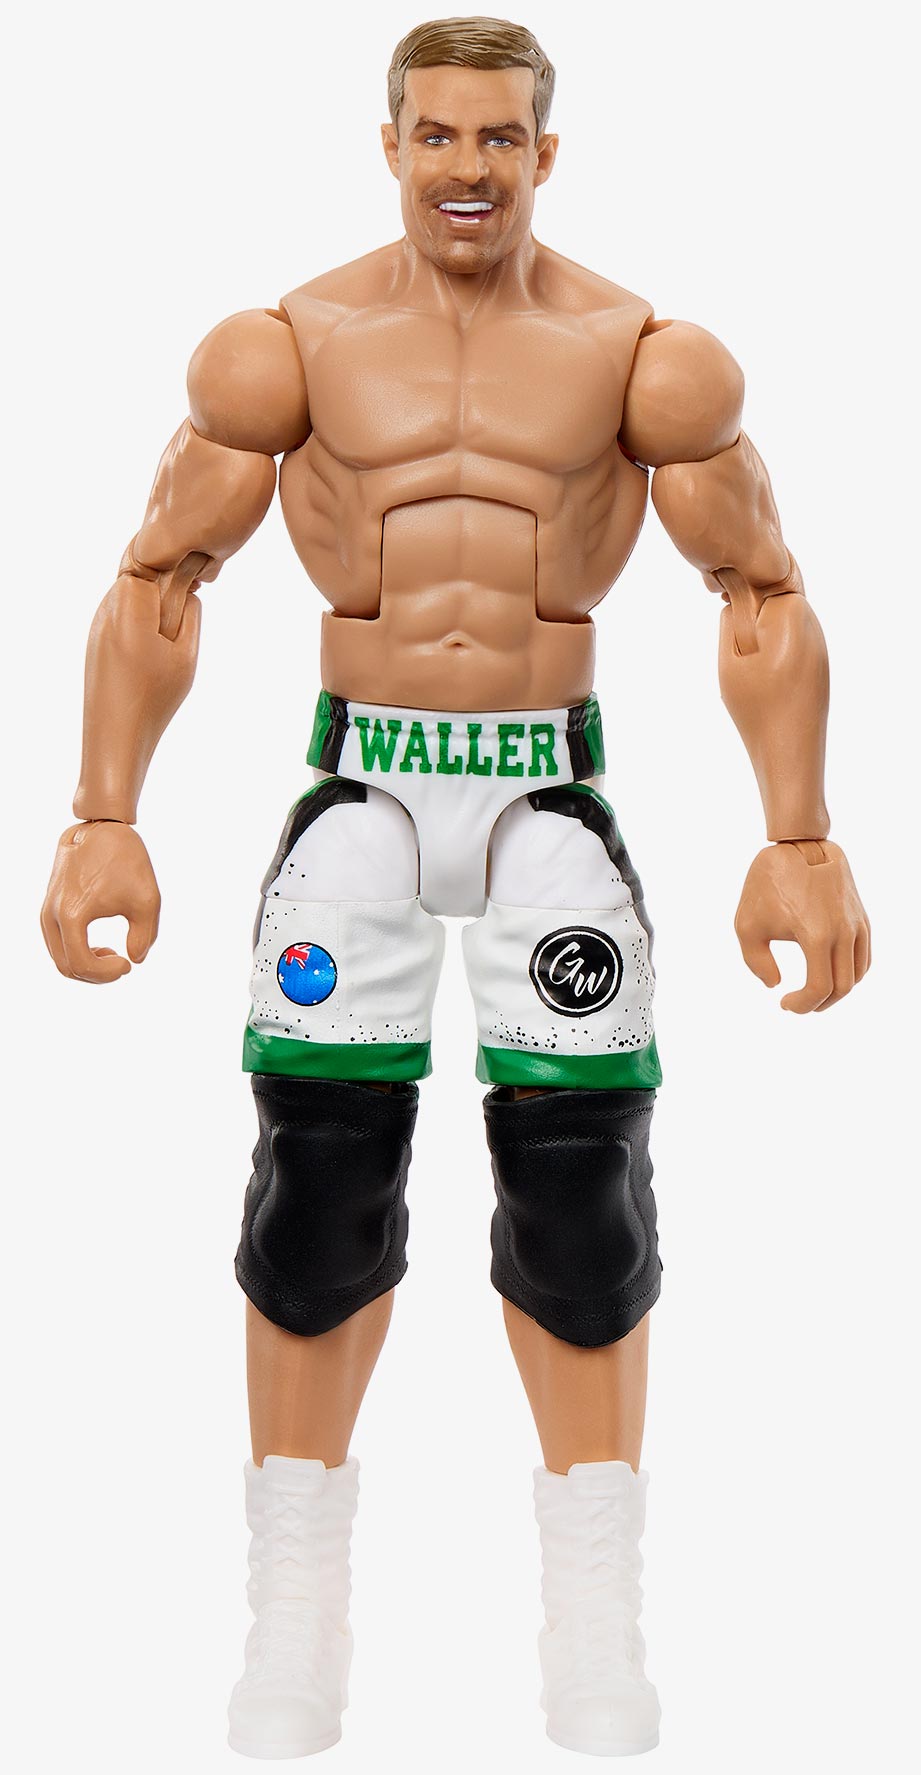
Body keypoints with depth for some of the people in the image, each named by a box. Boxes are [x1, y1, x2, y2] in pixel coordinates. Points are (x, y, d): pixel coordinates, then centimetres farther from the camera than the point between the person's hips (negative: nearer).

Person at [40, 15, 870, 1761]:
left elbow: (764, 601, 4)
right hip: (361, 784, 0)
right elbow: (156, 584, 5)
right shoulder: (289, 349, 0)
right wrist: (103, 818, -4)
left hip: (548, 787, 0)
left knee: (580, 1179, -6)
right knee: (318, 1167, -6)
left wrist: (799, 841, -4)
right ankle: (295, 1603, 8)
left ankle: (596, 1617, 8)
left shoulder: (644, 357, -1)